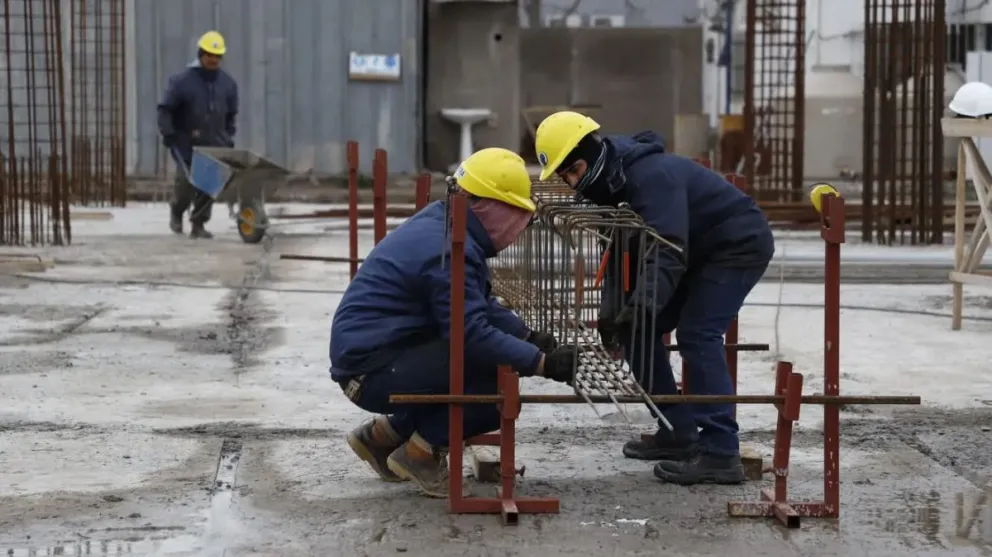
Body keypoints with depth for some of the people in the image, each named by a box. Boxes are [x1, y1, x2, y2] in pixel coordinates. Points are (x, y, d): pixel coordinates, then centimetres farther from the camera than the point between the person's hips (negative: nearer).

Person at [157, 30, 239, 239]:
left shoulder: (228, 83, 10)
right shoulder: (182, 80, -5)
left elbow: (231, 114, 21)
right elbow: (165, 109, -2)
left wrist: (229, 137, 16)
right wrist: (168, 133, -9)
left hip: (215, 144, 4)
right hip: (187, 143, -3)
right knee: (186, 182, -7)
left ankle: (198, 224, 5)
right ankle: (176, 213, 23)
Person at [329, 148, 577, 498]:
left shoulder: (443, 225, 8)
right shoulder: (449, 250, -23)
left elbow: (482, 305, 16)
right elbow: (473, 335, -27)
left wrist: (529, 337, 5)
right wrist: (542, 363, -22)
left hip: (370, 351, 10)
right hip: (373, 369, -10)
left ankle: (386, 434, 18)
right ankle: (421, 451, -1)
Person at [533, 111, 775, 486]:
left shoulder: (653, 175, -31)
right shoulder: (608, 182, -1)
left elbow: (667, 251, -41)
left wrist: (641, 306, -52)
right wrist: (612, 311, -12)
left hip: (740, 244, -10)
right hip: (701, 252, 10)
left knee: (697, 334, -23)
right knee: (639, 330, 4)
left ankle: (720, 454, -24)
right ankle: (678, 433, 12)